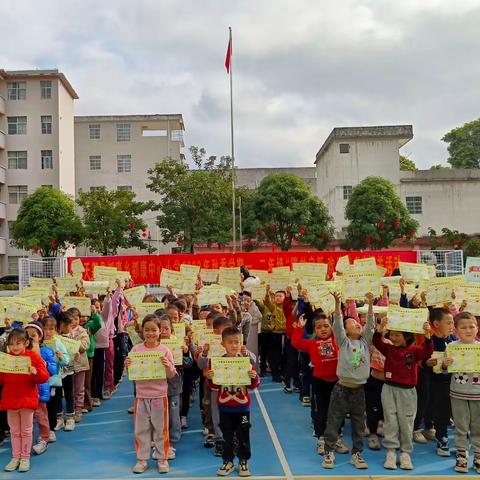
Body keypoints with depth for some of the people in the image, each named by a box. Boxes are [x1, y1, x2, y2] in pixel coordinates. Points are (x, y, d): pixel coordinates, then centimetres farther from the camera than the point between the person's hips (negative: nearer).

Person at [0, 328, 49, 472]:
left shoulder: (34, 357, -8)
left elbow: (44, 377, -12)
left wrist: (35, 372, -30)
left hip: (27, 400, -3)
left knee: (26, 431, 8)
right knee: (14, 431, 14)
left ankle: (25, 458, 19)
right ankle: (15, 457, 25)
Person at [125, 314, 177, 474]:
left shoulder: (165, 350, -6)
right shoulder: (136, 349, -1)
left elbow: (171, 375, -4)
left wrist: (168, 366, -24)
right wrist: (127, 366, -15)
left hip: (159, 395, -2)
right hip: (141, 395, 2)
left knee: (160, 428, 8)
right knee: (141, 428, 9)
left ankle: (163, 459, 21)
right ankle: (142, 459, 22)